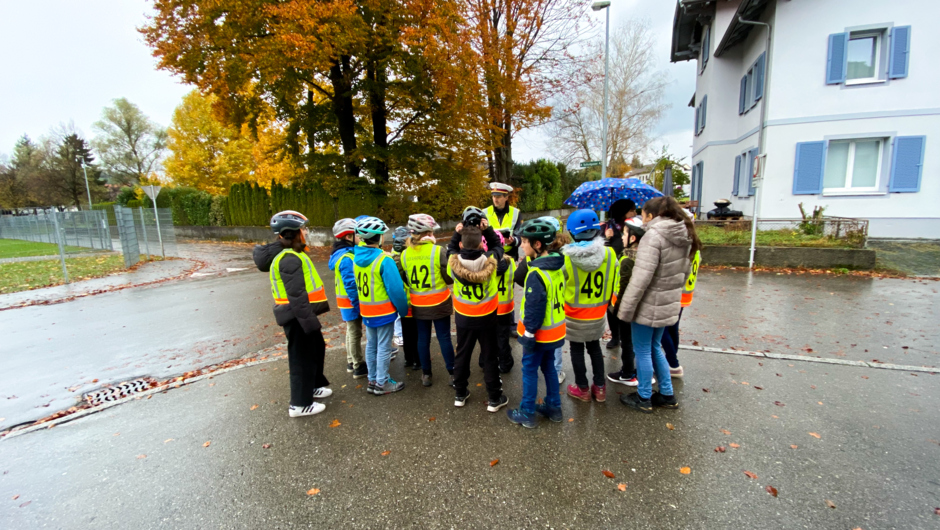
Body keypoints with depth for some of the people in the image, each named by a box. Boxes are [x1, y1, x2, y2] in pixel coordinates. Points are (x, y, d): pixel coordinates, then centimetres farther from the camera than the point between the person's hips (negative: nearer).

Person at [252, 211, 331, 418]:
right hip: (298, 316, -10)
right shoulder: (290, 259, -22)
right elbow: (296, 296, -27)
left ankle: (314, 386, 41)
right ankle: (300, 404, 16)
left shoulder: (287, 254, 11)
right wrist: (309, 321, -26)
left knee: (316, 348, 23)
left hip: (300, 314, 10)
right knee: (302, 358, 2)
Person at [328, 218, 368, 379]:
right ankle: (359, 367, 15)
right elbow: (351, 285, -26)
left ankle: (351, 362, 34)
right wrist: (357, 305, -21)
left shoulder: (342, 253, 7)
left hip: (347, 301, 10)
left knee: (351, 331, 20)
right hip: (352, 302, -10)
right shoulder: (346, 258, -24)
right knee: (355, 333, 2)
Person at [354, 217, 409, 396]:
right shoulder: (384, 260, -22)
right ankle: (382, 383, 16)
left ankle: (372, 380, 30)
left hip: (366, 311, 7)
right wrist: (403, 309, -8)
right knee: (384, 347, 5)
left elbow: (356, 284, 9)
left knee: (371, 345, 18)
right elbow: (395, 289, -20)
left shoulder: (357, 257, -1)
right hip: (384, 311, -7)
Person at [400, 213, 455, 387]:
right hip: (439, 303, -3)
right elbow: (449, 278, -11)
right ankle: (452, 373, 19)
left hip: (418, 304, 3)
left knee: (423, 338, 14)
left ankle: (426, 374, 26)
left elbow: (405, 279, 4)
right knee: (444, 337, 8)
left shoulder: (405, 254, -4)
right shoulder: (438, 251, -16)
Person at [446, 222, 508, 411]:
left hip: (463, 317, 1)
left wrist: (457, 233, 1)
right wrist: (487, 229, -3)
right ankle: (494, 399, 25)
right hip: (487, 318, -1)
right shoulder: (490, 260, -21)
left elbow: (451, 250, 5)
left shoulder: (454, 262, -20)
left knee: (462, 355, 19)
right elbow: (497, 245, 2)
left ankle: (460, 394, 33)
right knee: (489, 358, 13)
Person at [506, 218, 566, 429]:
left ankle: (527, 414, 21)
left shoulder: (537, 273, -26)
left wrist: (529, 334, -16)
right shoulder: (558, 265, 0)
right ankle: (553, 407, 34)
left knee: (529, 370, 8)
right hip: (555, 330, 8)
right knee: (548, 366, 22)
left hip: (539, 333, -8)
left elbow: (534, 308, -25)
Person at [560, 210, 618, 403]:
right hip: (598, 314, 3)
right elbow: (613, 284, -1)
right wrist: (605, 304, 13)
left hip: (574, 315, -3)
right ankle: (600, 388, 30)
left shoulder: (566, 258, -22)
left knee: (576, 350, 15)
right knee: (595, 347, 22)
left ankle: (582, 389, 27)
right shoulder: (609, 254, -13)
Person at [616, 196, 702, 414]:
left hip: (648, 305, -8)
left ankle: (644, 399, 23)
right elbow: (684, 273, 15)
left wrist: (626, 308, -19)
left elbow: (641, 278, -25)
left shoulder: (653, 236, -20)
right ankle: (667, 395, 33)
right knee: (655, 348, 23)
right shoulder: (684, 237, 7)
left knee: (642, 351, 8)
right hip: (668, 304, 8)